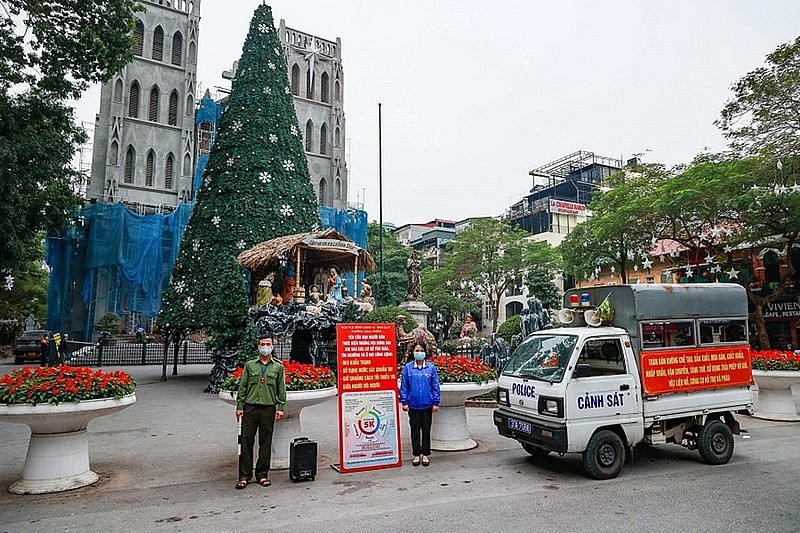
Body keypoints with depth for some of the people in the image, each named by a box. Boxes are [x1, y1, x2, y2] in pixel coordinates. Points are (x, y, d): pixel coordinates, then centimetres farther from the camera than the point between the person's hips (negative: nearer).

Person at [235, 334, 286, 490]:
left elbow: (281, 389, 7)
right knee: (246, 441, 0)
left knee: (266, 442, 5)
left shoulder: (278, 366, 8)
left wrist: (281, 407, -1)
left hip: (269, 409, 0)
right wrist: (239, 406, 0)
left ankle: (262, 474, 15)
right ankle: (244, 475, 10)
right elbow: (242, 387, 7)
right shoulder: (249, 365, 9)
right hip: (250, 408, 0)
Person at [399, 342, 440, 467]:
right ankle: (416, 455, 20)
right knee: (415, 430, 9)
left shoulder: (431, 368, -1)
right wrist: (404, 402, -2)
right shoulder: (408, 367, -1)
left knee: (426, 430, 9)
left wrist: (436, 403, -1)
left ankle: (425, 454, 21)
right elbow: (404, 386, 2)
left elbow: (435, 386, 1)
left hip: (427, 405, 0)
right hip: (413, 405, 0)